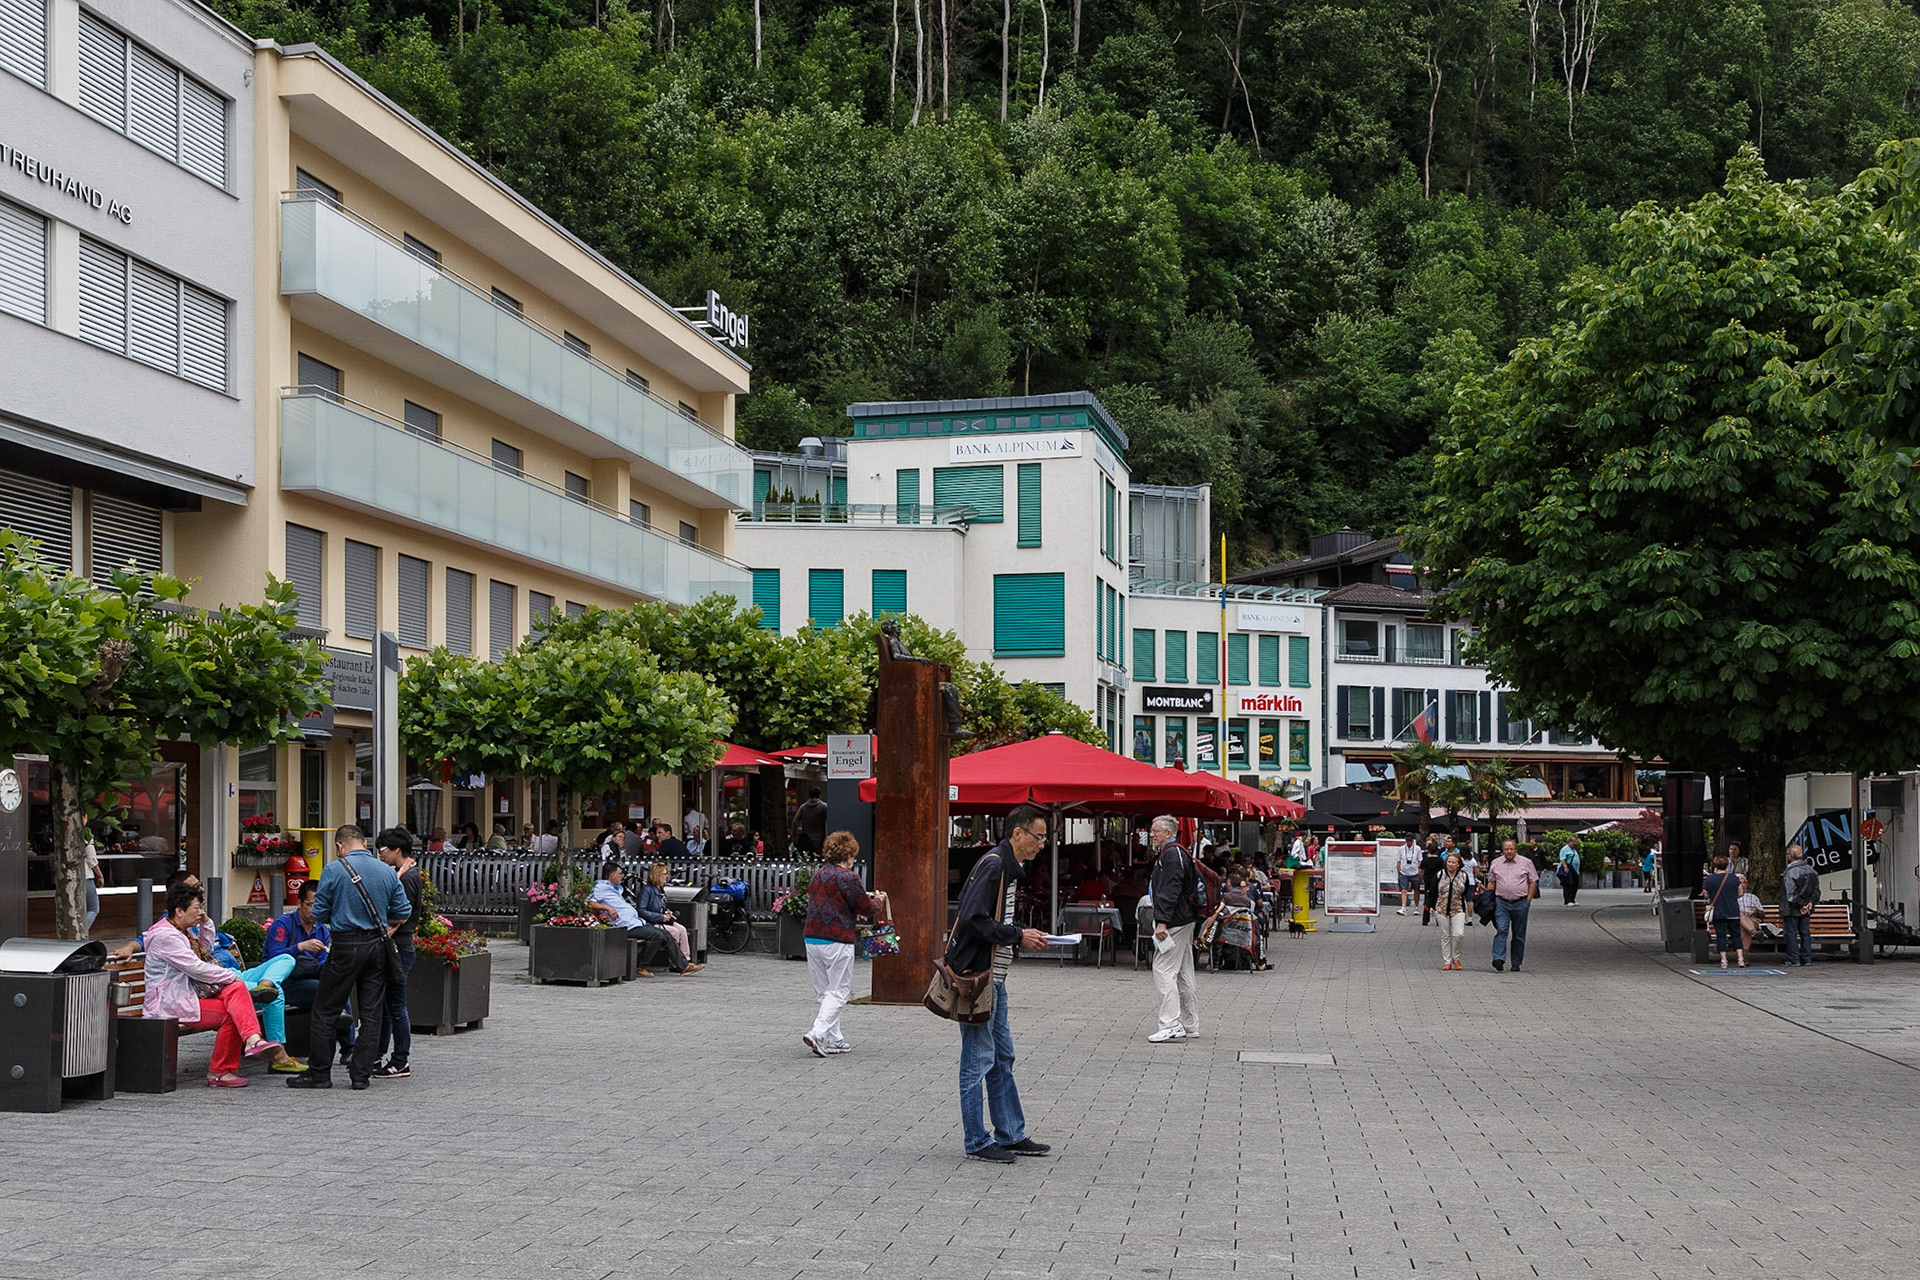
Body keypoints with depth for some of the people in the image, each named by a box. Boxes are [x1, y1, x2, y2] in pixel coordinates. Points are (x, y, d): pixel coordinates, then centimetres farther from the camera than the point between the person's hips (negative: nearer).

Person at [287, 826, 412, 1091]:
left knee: (325, 1011, 6)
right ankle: (361, 1074, 8)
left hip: (346, 946, -4)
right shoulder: (387, 871, 4)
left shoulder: (334, 870, -7)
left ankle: (319, 1073, 8)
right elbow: (403, 912, 5)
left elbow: (319, 913, -4)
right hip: (378, 945, 4)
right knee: (371, 1013, 8)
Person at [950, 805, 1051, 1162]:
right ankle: (977, 1143, 4)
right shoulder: (992, 865, -16)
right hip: (975, 975, -10)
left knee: (1002, 1058, 15)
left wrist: (1026, 937, 7)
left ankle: (1011, 1135, 22)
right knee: (979, 1059, -3)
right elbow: (973, 919, -24)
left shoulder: (1010, 868, 16)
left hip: (994, 977, 11)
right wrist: (1019, 936, -17)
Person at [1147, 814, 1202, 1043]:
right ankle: (1189, 1025, 18)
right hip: (1184, 921, 11)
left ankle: (1171, 1025, -16)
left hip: (1174, 922, -11)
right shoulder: (1177, 853, 19)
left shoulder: (1172, 854, -14)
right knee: (1183, 973, 13)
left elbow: (1170, 891, -22)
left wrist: (1162, 921, -26)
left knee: (1164, 970, -12)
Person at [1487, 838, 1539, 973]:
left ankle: (1516, 963, 12)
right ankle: (1499, 959, -22)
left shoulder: (1526, 863, 4)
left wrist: (1528, 900, -2)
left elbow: (1533, 882, 5)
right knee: (1501, 930, -14)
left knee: (1519, 934, 6)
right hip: (1501, 902, 0)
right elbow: (1491, 882, 14)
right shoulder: (1495, 863, 9)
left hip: (1520, 903, 0)